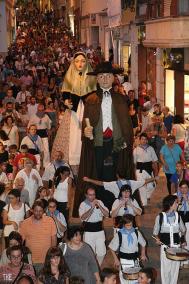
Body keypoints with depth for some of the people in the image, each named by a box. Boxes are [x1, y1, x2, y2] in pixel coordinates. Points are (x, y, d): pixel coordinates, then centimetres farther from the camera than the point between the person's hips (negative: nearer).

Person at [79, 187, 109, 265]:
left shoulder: (99, 202, 5)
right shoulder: (83, 204, -5)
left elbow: (107, 214, -2)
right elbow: (83, 218, -20)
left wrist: (99, 206, -15)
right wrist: (92, 208, -25)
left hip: (99, 230, 3)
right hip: (88, 232, -3)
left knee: (102, 252, 8)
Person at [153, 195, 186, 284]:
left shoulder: (177, 216, 3)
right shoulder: (160, 217, -5)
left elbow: (183, 230, 18)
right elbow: (155, 232, 3)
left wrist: (182, 238, 2)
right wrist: (157, 239, -15)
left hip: (176, 246, 2)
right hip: (165, 247, -2)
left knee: (175, 268, 6)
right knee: (165, 269, 3)